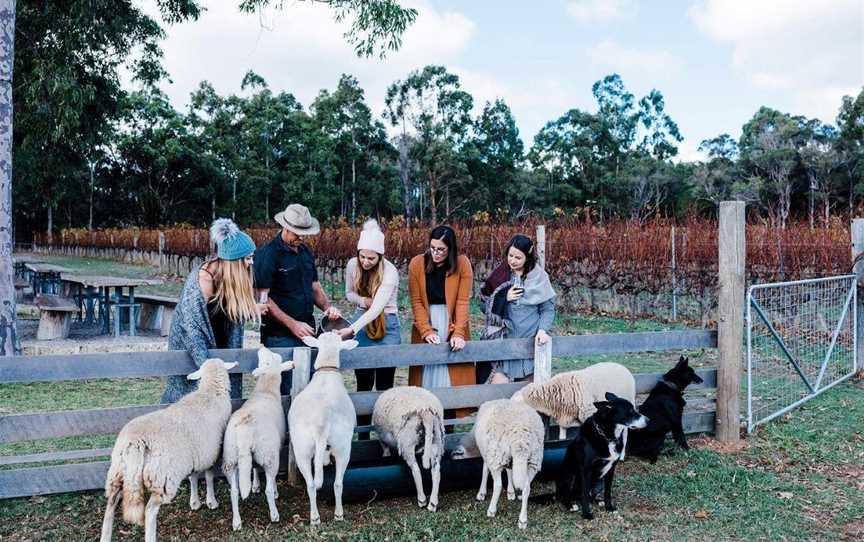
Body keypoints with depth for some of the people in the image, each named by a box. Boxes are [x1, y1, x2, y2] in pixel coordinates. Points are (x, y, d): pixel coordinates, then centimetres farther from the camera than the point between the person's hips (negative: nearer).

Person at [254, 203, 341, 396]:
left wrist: (327, 307, 1)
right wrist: (292, 324, -16)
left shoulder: (306, 252, 14)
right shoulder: (268, 254, -9)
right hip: (280, 336, -7)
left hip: (307, 332, 7)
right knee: (285, 392, -4)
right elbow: (263, 298, -13)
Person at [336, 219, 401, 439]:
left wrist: (351, 330, -39)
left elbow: (377, 308, -29)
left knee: (384, 384, -1)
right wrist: (363, 301, -12)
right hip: (361, 322, 4)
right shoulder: (353, 265, -5)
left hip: (387, 326, -4)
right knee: (363, 383, 6)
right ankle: (362, 437, 15)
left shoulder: (390, 272, -21)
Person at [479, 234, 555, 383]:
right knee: (499, 383, -11)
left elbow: (548, 309, 2)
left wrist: (543, 330, -13)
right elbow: (486, 306, 7)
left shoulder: (539, 277, -1)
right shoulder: (499, 275, 3)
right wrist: (504, 298, -9)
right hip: (504, 340, 1)